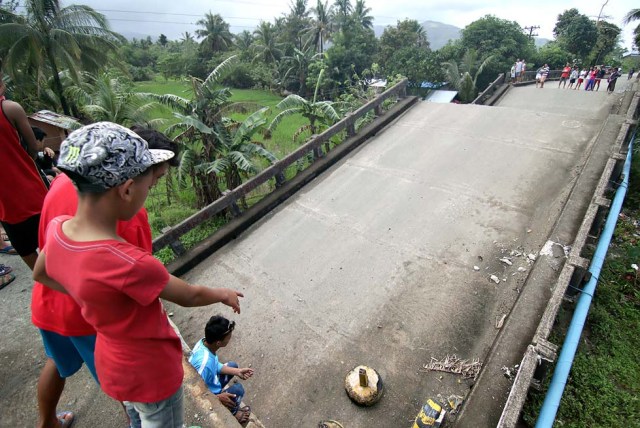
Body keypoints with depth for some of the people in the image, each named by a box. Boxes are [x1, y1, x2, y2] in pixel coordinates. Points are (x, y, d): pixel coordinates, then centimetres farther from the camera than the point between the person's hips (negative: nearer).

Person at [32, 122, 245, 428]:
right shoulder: (128, 263, -40)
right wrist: (224, 295, -4)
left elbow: (41, 275, 6)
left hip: (113, 360, 7)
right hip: (150, 372, -7)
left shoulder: (57, 229, -17)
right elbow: (189, 296, -22)